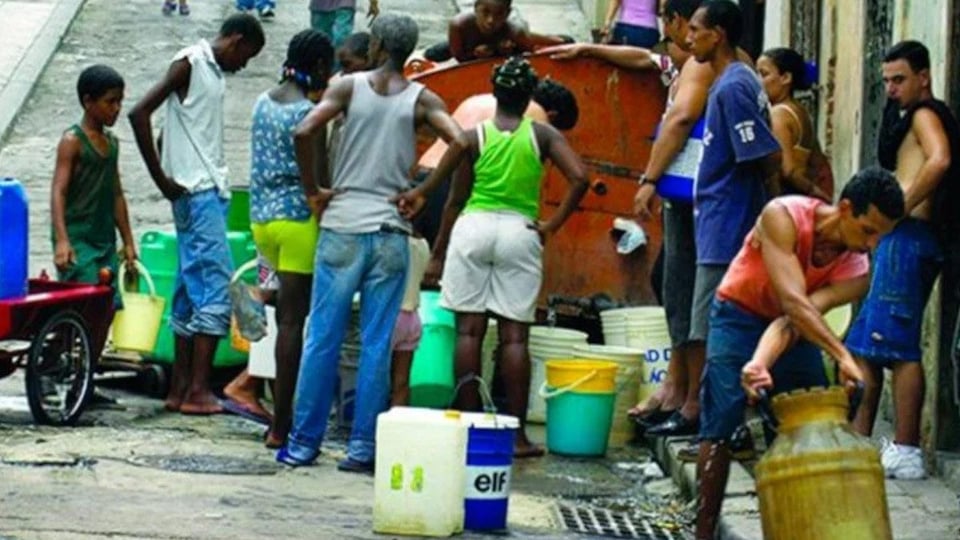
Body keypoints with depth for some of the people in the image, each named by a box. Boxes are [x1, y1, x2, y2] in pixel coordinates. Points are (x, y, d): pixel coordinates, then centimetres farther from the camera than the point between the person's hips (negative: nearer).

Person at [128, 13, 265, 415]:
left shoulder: (215, 72, 17)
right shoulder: (190, 64, -10)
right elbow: (139, 113, -17)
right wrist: (163, 181, -14)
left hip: (212, 190, 9)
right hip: (196, 193, -9)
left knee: (192, 292, 9)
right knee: (216, 288, -12)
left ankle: (180, 389, 12)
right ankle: (198, 390, -13)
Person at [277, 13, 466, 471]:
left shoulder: (348, 87, 1)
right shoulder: (421, 101, 3)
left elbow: (305, 132, -13)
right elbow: (460, 143, -10)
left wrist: (314, 190, -1)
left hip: (341, 227, -1)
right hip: (390, 233, 1)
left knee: (322, 339, 4)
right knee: (376, 345, 3)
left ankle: (303, 444, 6)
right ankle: (362, 448, 3)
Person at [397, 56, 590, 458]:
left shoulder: (473, 137, 2)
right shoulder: (542, 135, 1)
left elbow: (454, 200, 4)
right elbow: (579, 178, -10)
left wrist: (438, 254, 11)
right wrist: (553, 224, -1)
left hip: (473, 228, 0)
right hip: (519, 231, 0)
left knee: (469, 330, 5)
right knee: (514, 335, 0)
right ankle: (517, 435, -1)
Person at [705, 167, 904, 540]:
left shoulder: (856, 271, -19)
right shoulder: (783, 217, -31)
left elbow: (791, 323, -30)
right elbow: (793, 303, -39)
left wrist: (761, 364, -47)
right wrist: (842, 356, -47)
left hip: (799, 329, 4)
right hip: (739, 315, -4)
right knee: (719, 428, -15)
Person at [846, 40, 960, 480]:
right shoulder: (913, 118, 25)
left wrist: (901, 207, -21)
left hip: (907, 234, -11)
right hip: (898, 238, 11)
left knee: (899, 348, -12)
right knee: (864, 345, 13)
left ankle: (905, 452, -13)